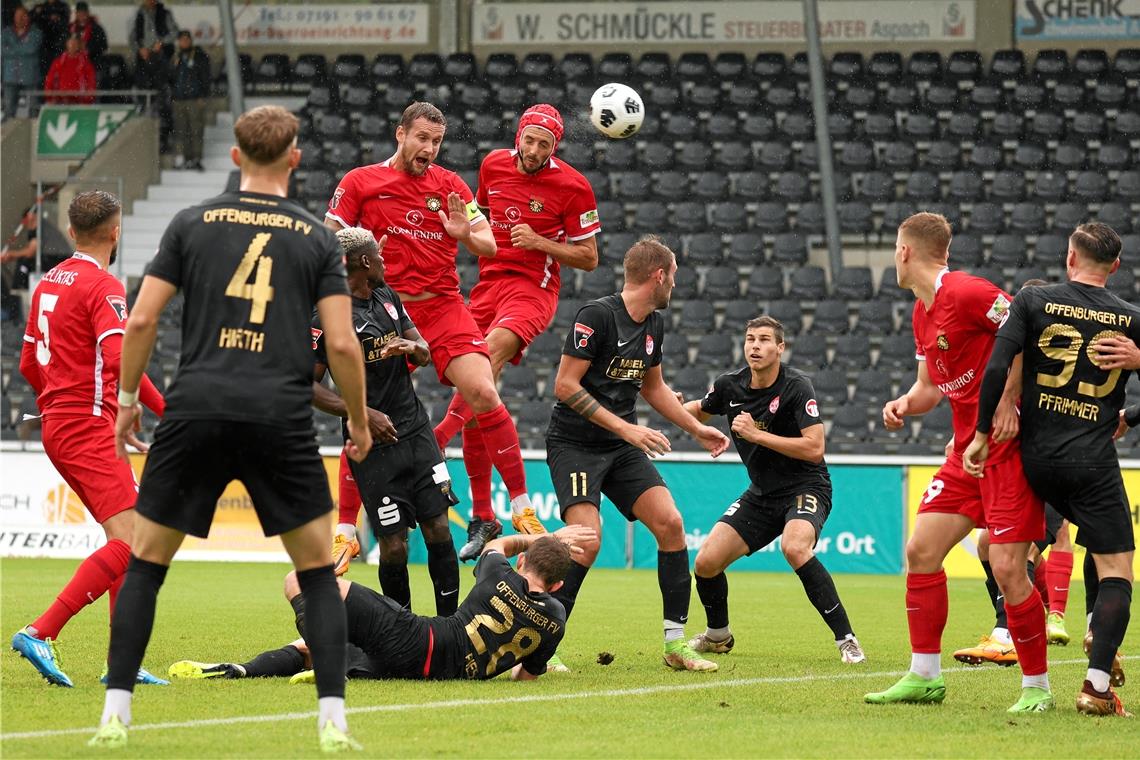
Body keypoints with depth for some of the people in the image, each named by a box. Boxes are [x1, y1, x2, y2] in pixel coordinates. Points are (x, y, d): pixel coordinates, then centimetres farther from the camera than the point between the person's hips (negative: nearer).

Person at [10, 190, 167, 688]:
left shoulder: (49, 282, 15)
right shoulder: (103, 287, -11)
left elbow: (28, 364, 21)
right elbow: (119, 360, -24)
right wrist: (166, 411, -20)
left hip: (58, 424, 10)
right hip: (89, 428, -10)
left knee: (126, 539, 12)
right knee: (129, 542, -15)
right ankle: (41, 633, -22)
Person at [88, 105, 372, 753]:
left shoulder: (192, 224, 7)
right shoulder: (317, 237, 6)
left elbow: (143, 319, 4)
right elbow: (342, 342, 0)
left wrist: (128, 398, 17)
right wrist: (360, 422, 14)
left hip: (197, 408, 0)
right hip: (281, 416, 0)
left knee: (145, 562, 12)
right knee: (319, 571, 11)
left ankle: (116, 715, 6)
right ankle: (334, 723, 3)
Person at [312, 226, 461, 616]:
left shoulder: (387, 296, 11)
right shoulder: (327, 316, -12)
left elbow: (424, 353, 19)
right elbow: (307, 385, -12)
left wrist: (412, 347, -6)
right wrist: (363, 414, -18)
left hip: (417, 431, 6)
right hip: (374, 444, -6)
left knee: (439, 529, -1)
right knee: (394, 544, -5)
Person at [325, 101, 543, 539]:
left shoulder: (451, 186, 7)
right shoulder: (359, 182, 3)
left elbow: (489, 247, 6)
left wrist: (466, 235, -16)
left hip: (444, 309, 1)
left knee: (483, 394, -15)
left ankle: (522, 507, -7)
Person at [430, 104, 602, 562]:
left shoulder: (572, 187, -6)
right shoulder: (494, 165, 8)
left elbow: (589, 259, -1)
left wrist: (539, 242, -14)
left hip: (533, 288, -5)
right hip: (489, 284, 5)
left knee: (491, 352, -37)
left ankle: (433, 444, -46)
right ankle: (482, 518, 11)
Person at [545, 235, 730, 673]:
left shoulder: (654, 324, 9)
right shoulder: (597, 316, -17)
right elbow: (565, 386, -20)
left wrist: (697, 430, 24)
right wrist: (626, 428, -23)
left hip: (623, 447, 8)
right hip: (574, 443, -8)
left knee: (670, 524, -6)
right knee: (586, 541, -22)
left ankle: (676, 644, 1)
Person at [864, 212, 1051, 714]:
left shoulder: (967, 294, -16)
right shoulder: (922, 313, 13)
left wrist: (1009, 400, -20)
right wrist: (904, 405, 3)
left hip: (1011, 447, -9)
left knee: (1007, 568, -12)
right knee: (920, 551, 5)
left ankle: (1036, 687, 1)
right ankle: (924, 677, 13)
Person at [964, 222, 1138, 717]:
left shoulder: (1033, 301, -1)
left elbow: (996, 367, -11)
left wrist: (982, 433, -4)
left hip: (1036, 456, 2)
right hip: (1093, 461, -2)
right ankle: (1096, 686, -9)